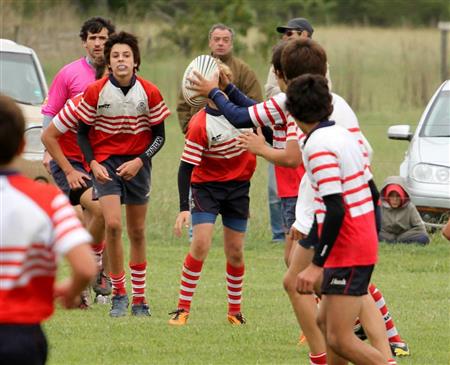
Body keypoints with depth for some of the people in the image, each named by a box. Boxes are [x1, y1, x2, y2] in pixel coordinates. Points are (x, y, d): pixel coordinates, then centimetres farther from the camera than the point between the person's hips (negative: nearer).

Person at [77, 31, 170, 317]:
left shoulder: (150, 93, -6)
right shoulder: (95, 92, -8)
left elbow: (159, 135, 2)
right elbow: (82, 132, 2)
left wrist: (139, 161, -12)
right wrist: (93, 163, -11)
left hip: (137, 164, 1)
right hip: (105, 162, -1)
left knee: (137, 233, 8)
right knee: (113, 224, -18)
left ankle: (140, 299, 20)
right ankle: (119, 294, -5)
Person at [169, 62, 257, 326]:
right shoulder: (201, 125, -21)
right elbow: (186, 168, -20)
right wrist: (184, 208, -26)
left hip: (239, 185, 4)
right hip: (207, 185, -4)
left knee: (235, 252, 5)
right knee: (201, 245, -17)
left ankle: (235, 310, 21)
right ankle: (183, 308, -7)